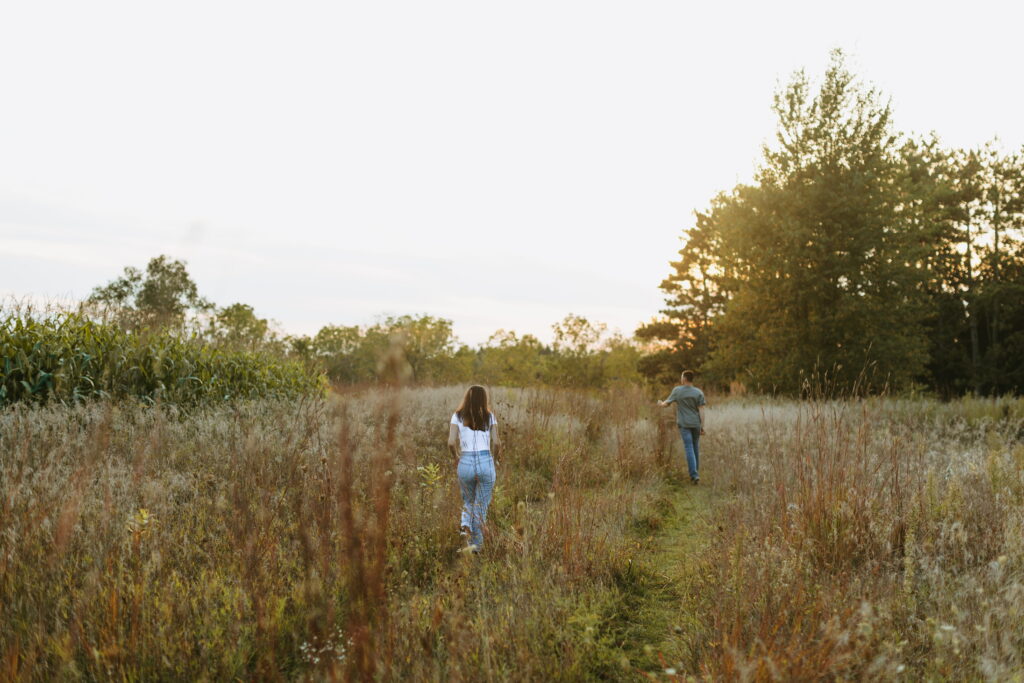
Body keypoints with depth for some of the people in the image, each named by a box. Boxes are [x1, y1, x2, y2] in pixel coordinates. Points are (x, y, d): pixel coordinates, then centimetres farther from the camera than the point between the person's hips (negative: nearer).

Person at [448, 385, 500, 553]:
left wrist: (456, 457, 13)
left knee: (468, 501, 23)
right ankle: (476, 544, 7)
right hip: (486, 462, -1)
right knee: (481, 504, 11)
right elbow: (496, 443, -3)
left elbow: (451, 442, -5)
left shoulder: (457, 416, 6)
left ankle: (465, 525, -4)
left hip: (465, 462, 1)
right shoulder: (489, 416, 7)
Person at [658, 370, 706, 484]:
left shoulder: (677, 390, -6)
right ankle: (695, 472, 25)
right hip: (696, 423, 2)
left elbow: (667, 403, 3)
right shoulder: (699, 393, -3)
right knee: (695, 447, 16)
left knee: (689, 449, -6)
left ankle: (694, 475, -15)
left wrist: (661, 404, 26)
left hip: (684, 424, -2)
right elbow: (701, 410, -7)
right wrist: (702, 427, -3)